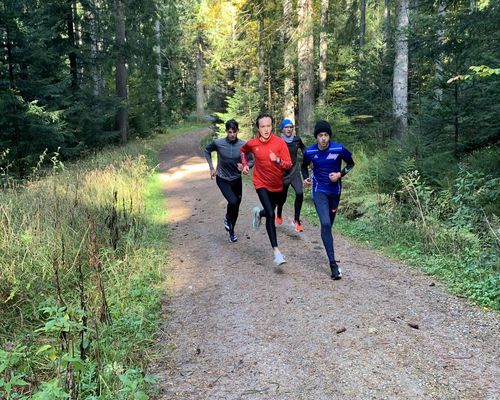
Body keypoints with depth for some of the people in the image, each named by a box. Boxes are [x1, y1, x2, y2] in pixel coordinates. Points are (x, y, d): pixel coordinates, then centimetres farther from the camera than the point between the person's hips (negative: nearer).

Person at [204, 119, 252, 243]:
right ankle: (227, 219, 10)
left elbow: (252, 160, -4)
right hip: (222, 179, -2)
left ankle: (231, 230, 36)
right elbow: (207, 150, 5)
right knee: (233, 201, -23)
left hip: (236, 179, 2)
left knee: (236, 206, 12)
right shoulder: (218, 143, -15)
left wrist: (244, 166, -26)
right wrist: (211, 168, 2)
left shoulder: (243, 145, -14)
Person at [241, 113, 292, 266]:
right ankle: (276, 251, -15)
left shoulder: (280, 142, -15)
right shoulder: (252, 143, -10)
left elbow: (288, 165, -17)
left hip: (277, 184, 2)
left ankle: (259, 212, 57)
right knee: (271, 215, -16)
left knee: (269, 212, 20)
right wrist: (245, 164, 2)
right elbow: (243, 150, 15)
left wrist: (277, 160, -35)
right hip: (261, 183, -2)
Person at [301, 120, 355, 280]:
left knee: (329, 224, 16)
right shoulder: (309, 152, -9)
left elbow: (351, 163, 3)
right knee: (325, 224, -18)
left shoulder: (339, 149, -13)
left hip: (335, 191, 2)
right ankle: (333, 264, -18)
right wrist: (306, 178, -8)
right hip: (319, 191, -1)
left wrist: (340, 174, -13)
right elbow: (304, 166, 11)